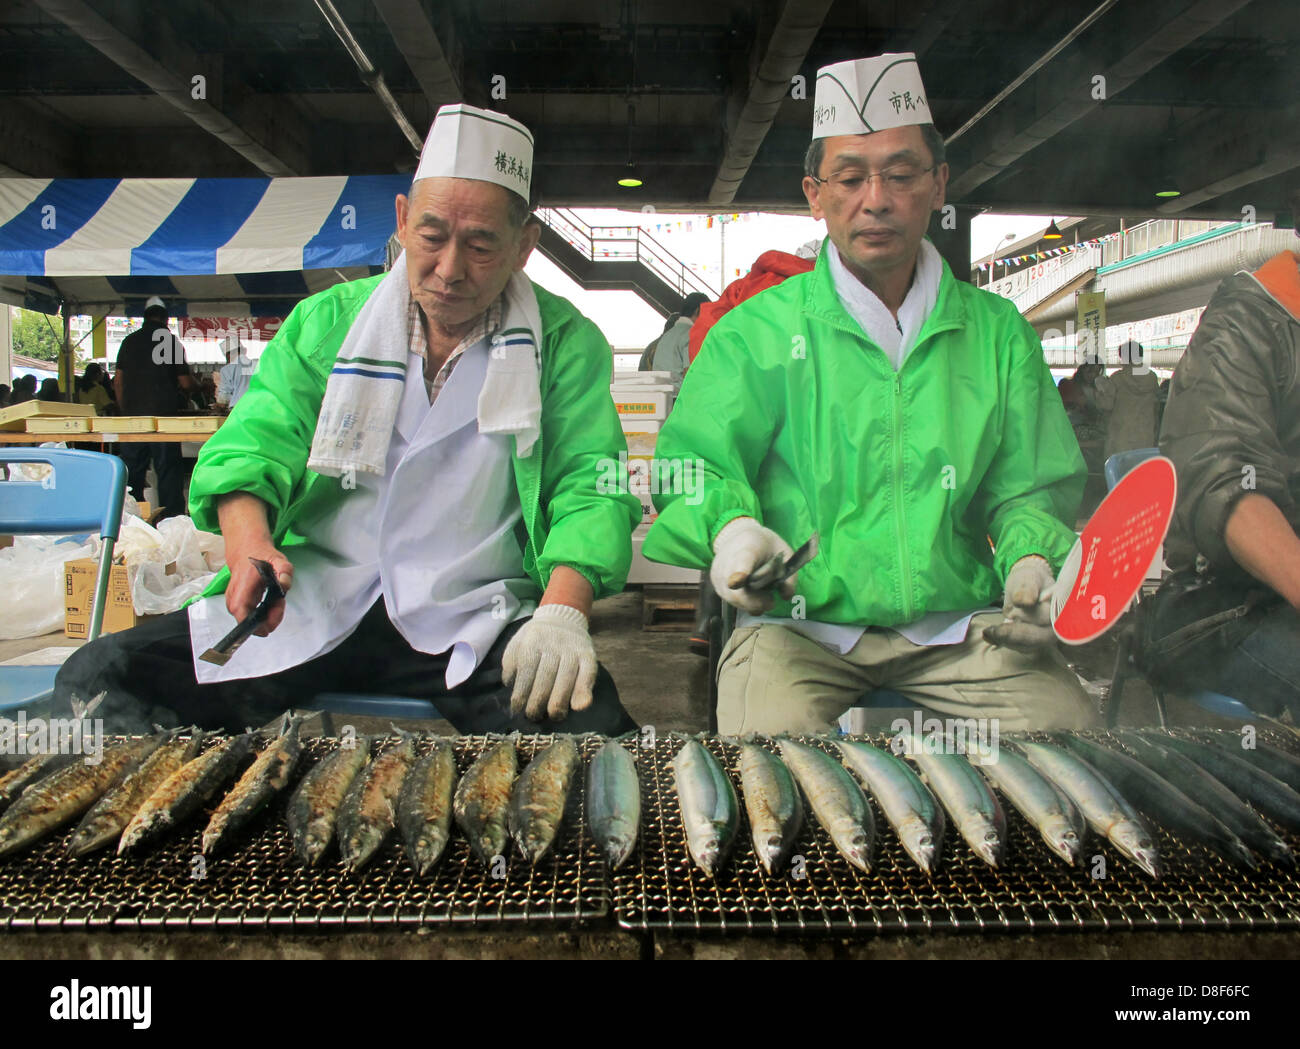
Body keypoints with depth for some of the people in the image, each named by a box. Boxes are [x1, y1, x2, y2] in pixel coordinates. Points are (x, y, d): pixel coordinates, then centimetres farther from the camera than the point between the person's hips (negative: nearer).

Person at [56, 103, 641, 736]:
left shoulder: (566, 343, 4)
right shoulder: (326, 320, 10)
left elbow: (589, 483, -4)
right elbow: (253, 442, 4)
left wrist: (562, 610, -23)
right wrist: (248, 542, -19)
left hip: (476, 621, -2)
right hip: (311, 604, 3)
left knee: (586, 724, -32)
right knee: (98, 677, -15)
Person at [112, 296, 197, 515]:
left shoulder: (129, 341, 9)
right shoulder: (172, 341, -3)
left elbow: (118, 381, 11)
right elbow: (186, 383, -1)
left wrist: (124, 411, 19)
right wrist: (198, 385, 21)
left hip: (132, 415, 4)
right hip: (163, 414, -4)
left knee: (132, 471, 9)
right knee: (168, 469, -1)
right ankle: (171, 516, -2)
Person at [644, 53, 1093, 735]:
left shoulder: (998, 331, 13)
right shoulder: (756, 331, 5)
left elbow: (1025, 489, 13)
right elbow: (693, 466, 1)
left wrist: (1033, 561, -9)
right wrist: (730, 526, -21)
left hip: (958, 621, 3)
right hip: (797, 622, -3)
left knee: (1069, 723, -21)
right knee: (774, 742, -31)